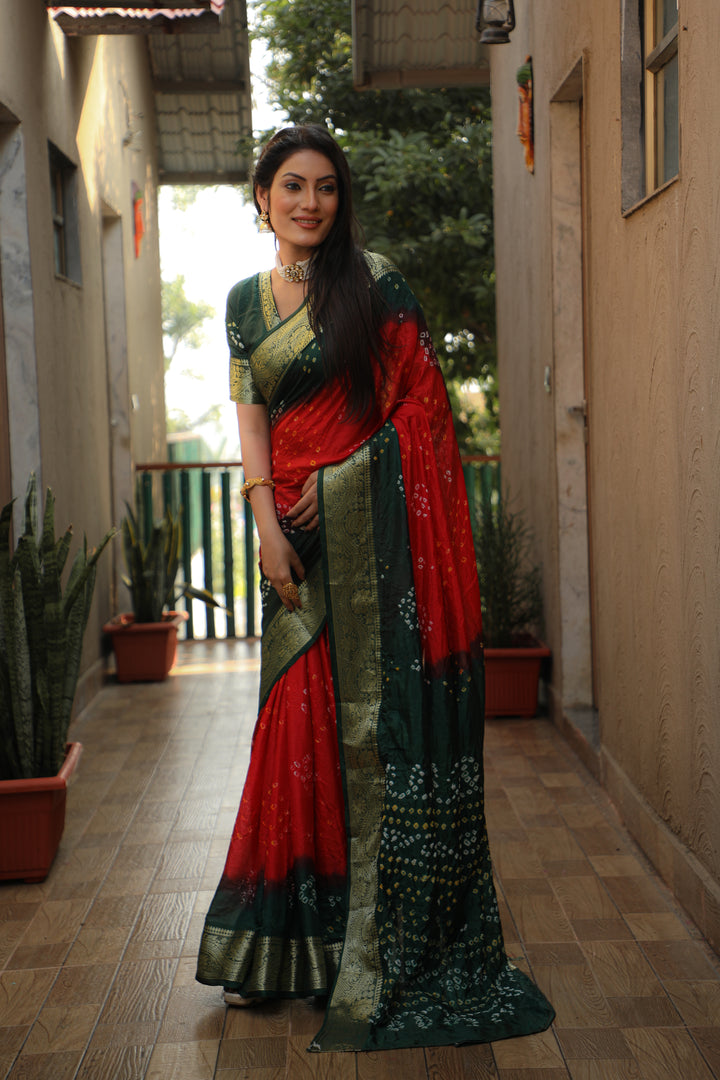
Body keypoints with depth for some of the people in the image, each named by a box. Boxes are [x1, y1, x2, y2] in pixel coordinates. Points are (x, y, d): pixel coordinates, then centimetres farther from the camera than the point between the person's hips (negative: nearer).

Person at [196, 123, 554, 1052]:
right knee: (301, 719, 7)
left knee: (379, 716, -3)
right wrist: (268, 523, -3)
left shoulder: (374, 282, 1)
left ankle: (386, 959, 7)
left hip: (372, 522, -4)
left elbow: (415, 396, -2)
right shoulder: (246, 300, 14)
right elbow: (250, 415, 9)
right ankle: (284, 945, 20)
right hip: (299, 531, 4)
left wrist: (331, 477, -9)